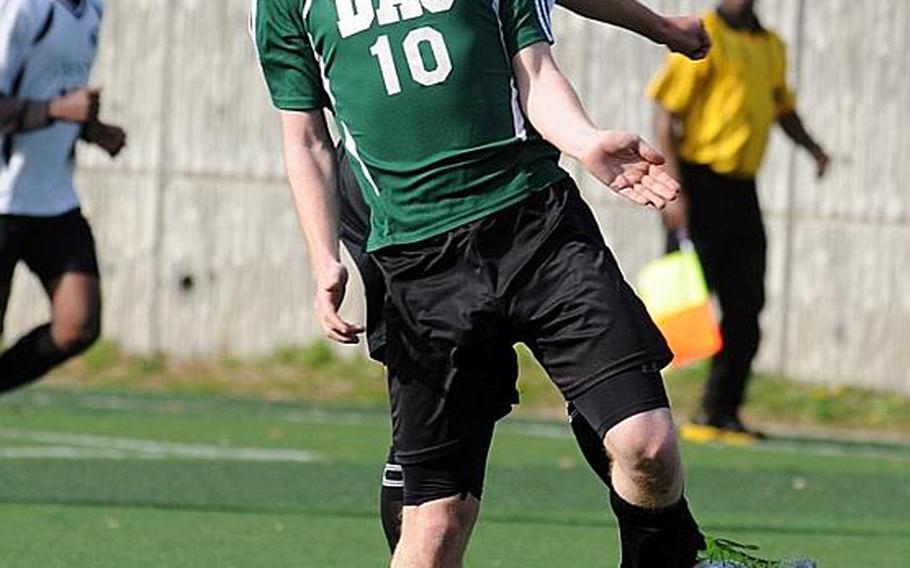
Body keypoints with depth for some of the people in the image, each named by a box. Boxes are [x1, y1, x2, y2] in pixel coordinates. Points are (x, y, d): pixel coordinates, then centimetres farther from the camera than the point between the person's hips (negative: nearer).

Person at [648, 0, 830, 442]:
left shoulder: (772, 47, 13)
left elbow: (783, 107, 29)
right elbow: (667, 112, -12)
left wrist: (812, 148, 10)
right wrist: (674, 190, -19)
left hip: (742, 189, 7)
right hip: (700, 185, -7)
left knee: (746, 307, 4)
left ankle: (720, 413, 12)